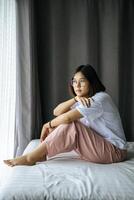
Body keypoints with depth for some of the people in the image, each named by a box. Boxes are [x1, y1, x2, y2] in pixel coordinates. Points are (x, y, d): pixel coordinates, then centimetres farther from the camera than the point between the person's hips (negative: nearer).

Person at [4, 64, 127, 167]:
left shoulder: (101, 98, -18)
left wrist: (48, 125, -9)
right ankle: (41, 154, -6)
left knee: (70, 126, -25)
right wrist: (76, 99, -16)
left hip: (114, 152, -8)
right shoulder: (84, 101, 10)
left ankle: (31, 158, -19)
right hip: (95, 146, 8)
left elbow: (67, 117, -27)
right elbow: (57, 112, -2)